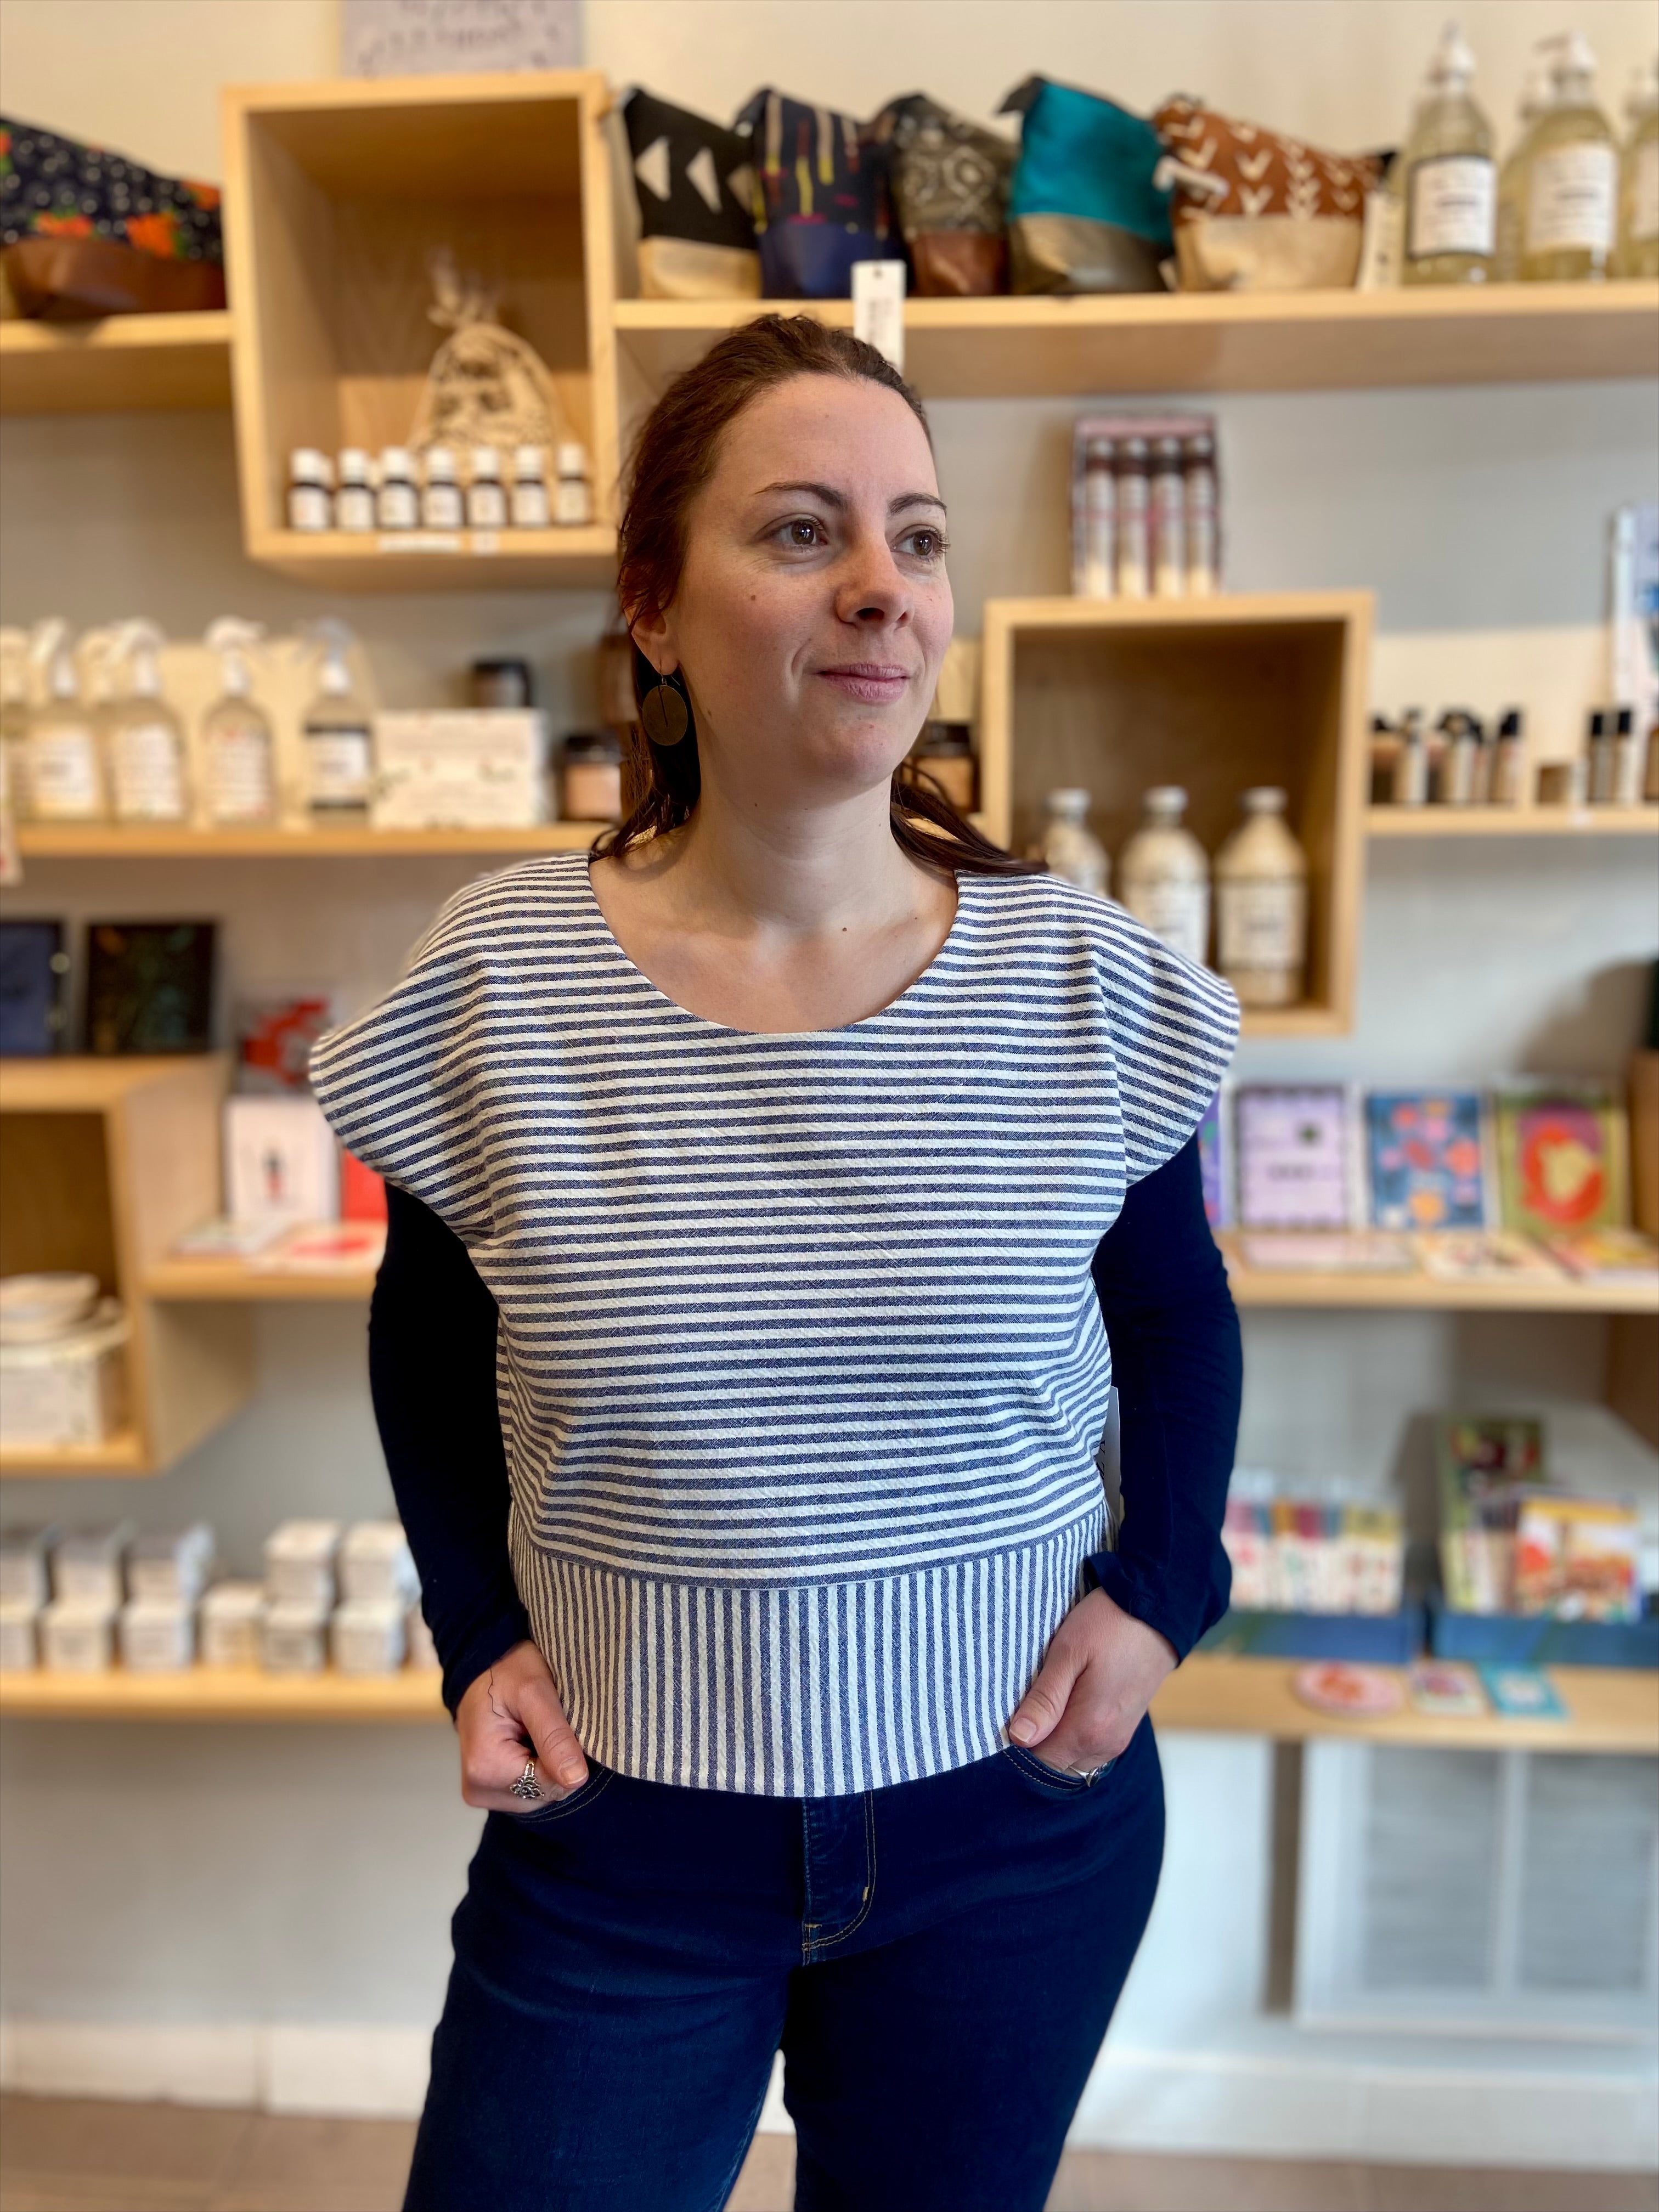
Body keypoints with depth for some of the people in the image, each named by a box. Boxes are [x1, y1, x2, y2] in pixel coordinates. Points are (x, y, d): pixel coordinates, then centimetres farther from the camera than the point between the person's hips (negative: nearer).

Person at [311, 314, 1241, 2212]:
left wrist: (1157, 1586, -8)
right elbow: (430, 1345, 4)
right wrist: (478, 1632, -5)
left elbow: (1176, 1321, 5)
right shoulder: (495, 984, -12)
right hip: (612, 1843, 0)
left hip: (1017, 1831, 1)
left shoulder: (1085, 985, -11)